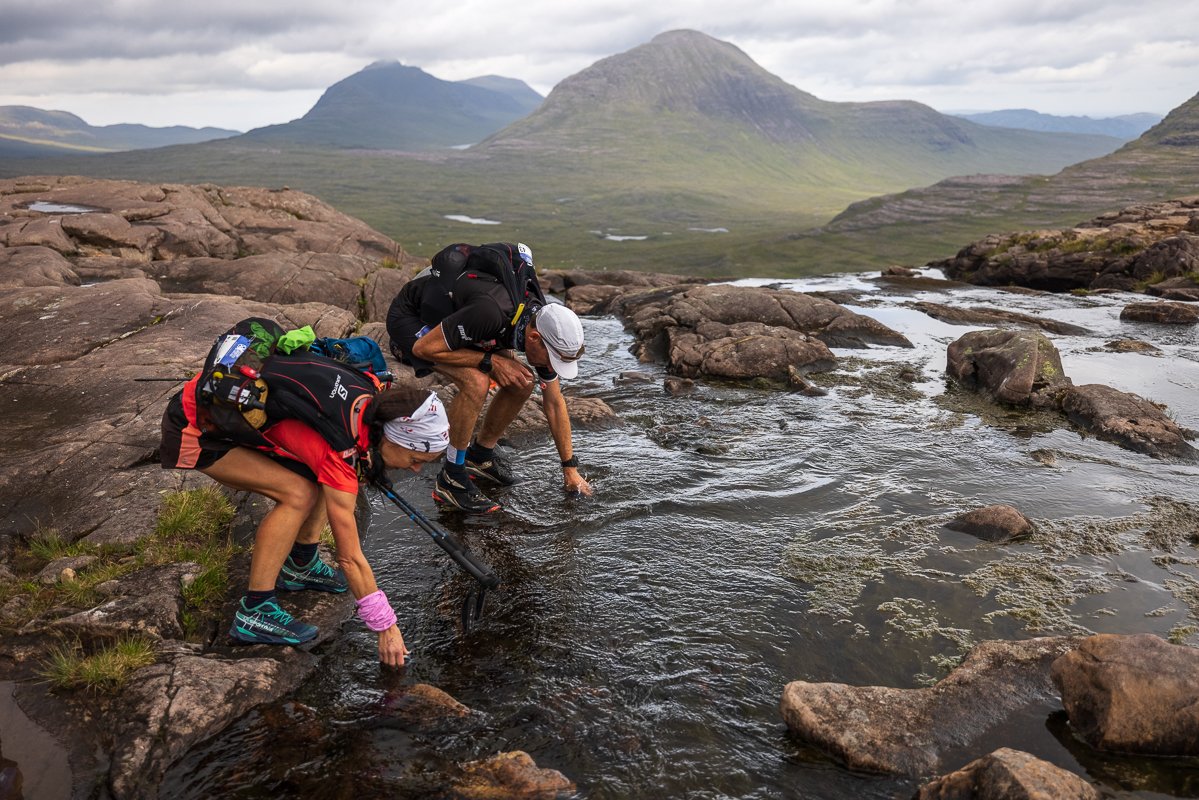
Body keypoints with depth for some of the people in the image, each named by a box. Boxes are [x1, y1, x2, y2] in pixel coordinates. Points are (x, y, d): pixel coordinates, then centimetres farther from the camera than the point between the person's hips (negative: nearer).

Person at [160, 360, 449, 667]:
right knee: (298, 493, -20)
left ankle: (300, 565, 15)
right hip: (193, 430, -8)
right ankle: (254, 613, -9)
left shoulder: (368, 399, -13)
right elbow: (350, 558, -22)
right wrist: (386, 627, -14)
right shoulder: (339, 450, -30)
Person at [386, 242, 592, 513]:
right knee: (475, 381, -31)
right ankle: (450, 480, -14)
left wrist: (570, 469, 0)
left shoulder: (544, 325, -15)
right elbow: (424, 348, -32)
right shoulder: (491, 313, -41)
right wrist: (491, 361, -29)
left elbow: (554, 403, -4)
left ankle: (481, 454, 16)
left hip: (452, 314, 7)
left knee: (522, 383, -6)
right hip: (411, 317, -7)